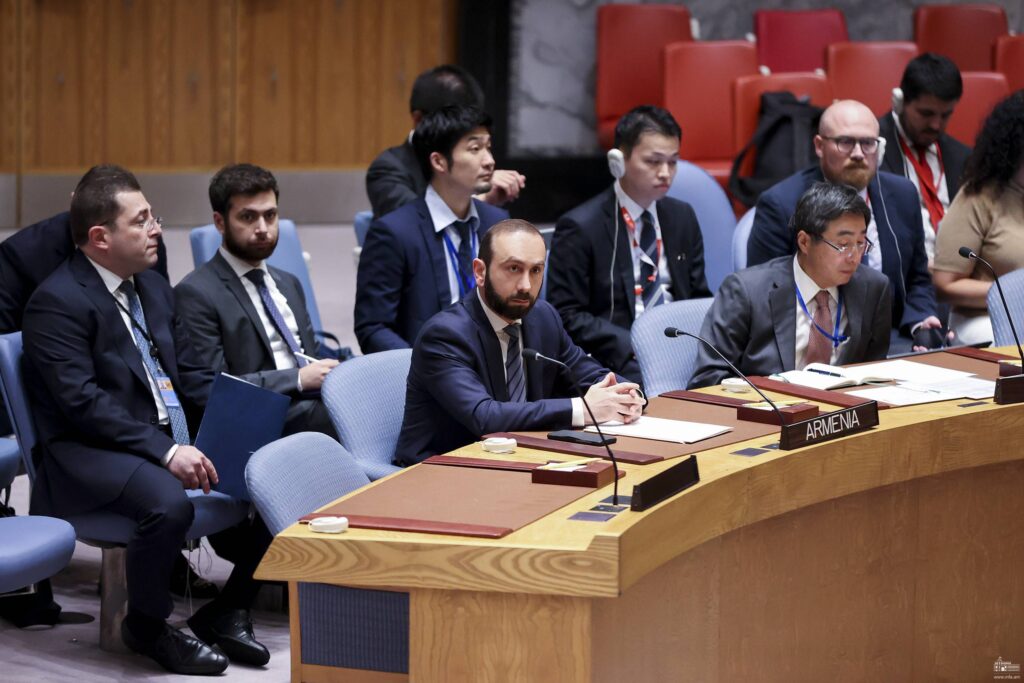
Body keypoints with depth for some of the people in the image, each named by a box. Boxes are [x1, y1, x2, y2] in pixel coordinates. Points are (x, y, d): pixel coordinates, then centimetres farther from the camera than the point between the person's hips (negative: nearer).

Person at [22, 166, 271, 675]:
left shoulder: (153, 288, 17)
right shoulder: (57, 302, -10)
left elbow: (191, 375, 17)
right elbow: (82, 401, -19)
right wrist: (165, 452, -26)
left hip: (174, 443, 8)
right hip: (91, 455, -8)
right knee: (169, 503, -36)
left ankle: (229, 608, 9)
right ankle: (146, 626, -9)